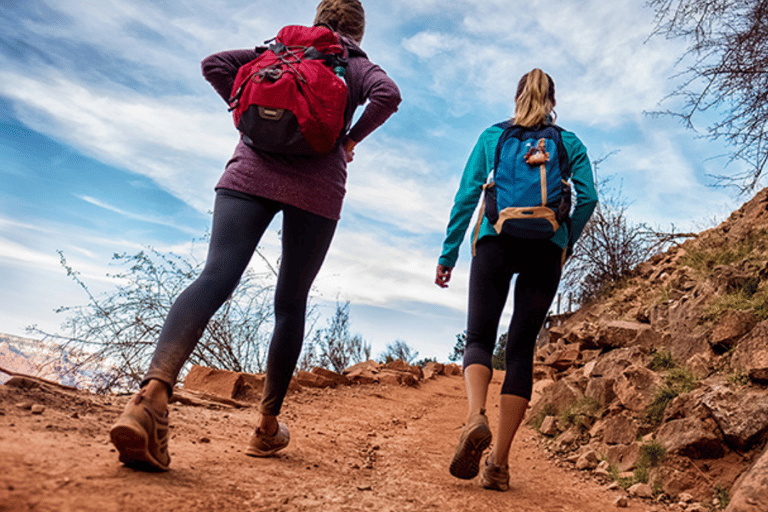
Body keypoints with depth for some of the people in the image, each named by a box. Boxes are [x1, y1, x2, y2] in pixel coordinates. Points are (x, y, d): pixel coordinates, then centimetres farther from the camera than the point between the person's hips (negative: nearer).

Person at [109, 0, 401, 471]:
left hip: (253, 169, 2)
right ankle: (268, 425, 13)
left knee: (216, 278, -14)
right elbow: (388, 96, -5)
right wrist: (351, 139, 8)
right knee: (291, 303, 6)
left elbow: (215, 65, 12)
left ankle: (155, 388, -38)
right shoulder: (361, 65, 18)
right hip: (317, 185, -1)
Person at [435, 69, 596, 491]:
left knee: (479, 338, 5)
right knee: (521, 348, 3)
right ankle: (498, 463, -1)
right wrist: (563, 245, 15)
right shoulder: (570, 143, 18)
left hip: (496, 241, -1)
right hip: (546, 250, 1)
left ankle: (476, 417, -25)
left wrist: (449, 252, 5)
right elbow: (587, 198, 4)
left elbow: (467, 195, 6)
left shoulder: (492, 135, 16)